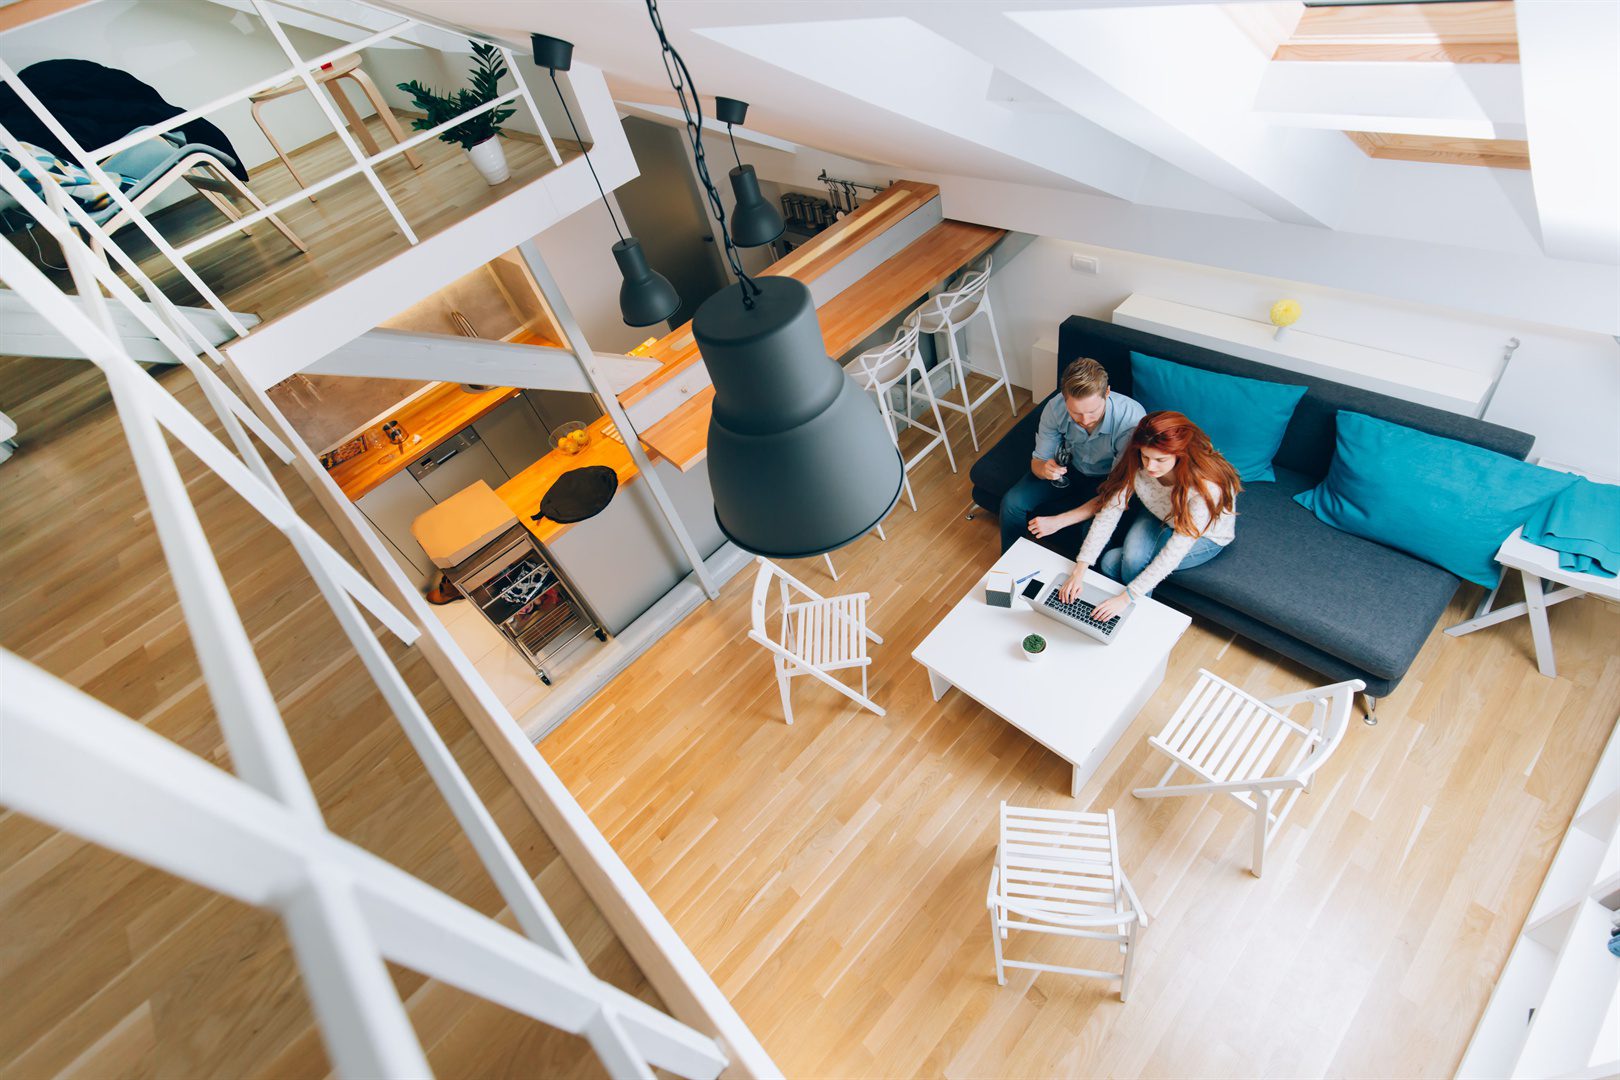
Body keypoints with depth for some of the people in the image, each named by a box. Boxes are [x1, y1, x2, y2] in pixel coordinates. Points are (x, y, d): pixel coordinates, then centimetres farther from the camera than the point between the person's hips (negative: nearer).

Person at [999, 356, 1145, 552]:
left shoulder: (1131, 418, -35)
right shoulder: (1055, 408, -24)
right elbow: (1038, 461, -9)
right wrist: (1044, 469, -37)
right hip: (1070, 468, 3)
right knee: (1012, 503, -14)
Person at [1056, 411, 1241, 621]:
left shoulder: (1207, 487, -40)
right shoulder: (1134, 461, -29)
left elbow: (1175, 552, -38)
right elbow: (1109, 513, -27)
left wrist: (1127, 597, -40)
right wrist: (1079, 570, -34)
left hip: (1206, 535, -3)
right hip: (1158, 516, 3)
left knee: (1132, 561, -27)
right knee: (1110, 562, -25)